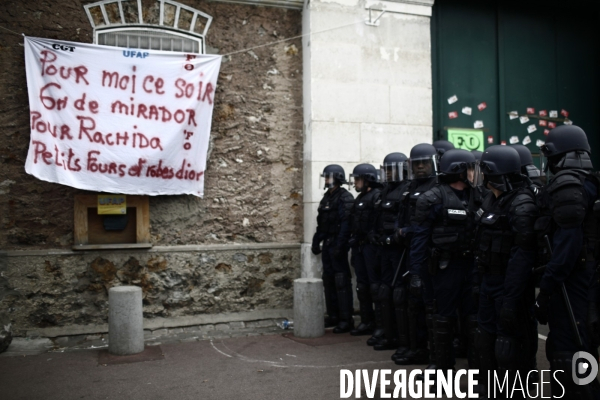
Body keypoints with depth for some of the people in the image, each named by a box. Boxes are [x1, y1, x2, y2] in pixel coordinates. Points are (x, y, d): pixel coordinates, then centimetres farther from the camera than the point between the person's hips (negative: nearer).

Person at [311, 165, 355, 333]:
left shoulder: (345, 198, -10)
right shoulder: (326, 197, 17)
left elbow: (346, 224, -19)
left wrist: (339, 245, -24)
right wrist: (316, 241, 16)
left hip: (337, 245, -9)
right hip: (327, 244, 9)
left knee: (342, 281, -7)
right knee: (328, 280, 12)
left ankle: (346, 319, -1)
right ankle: (333, 316, 21)